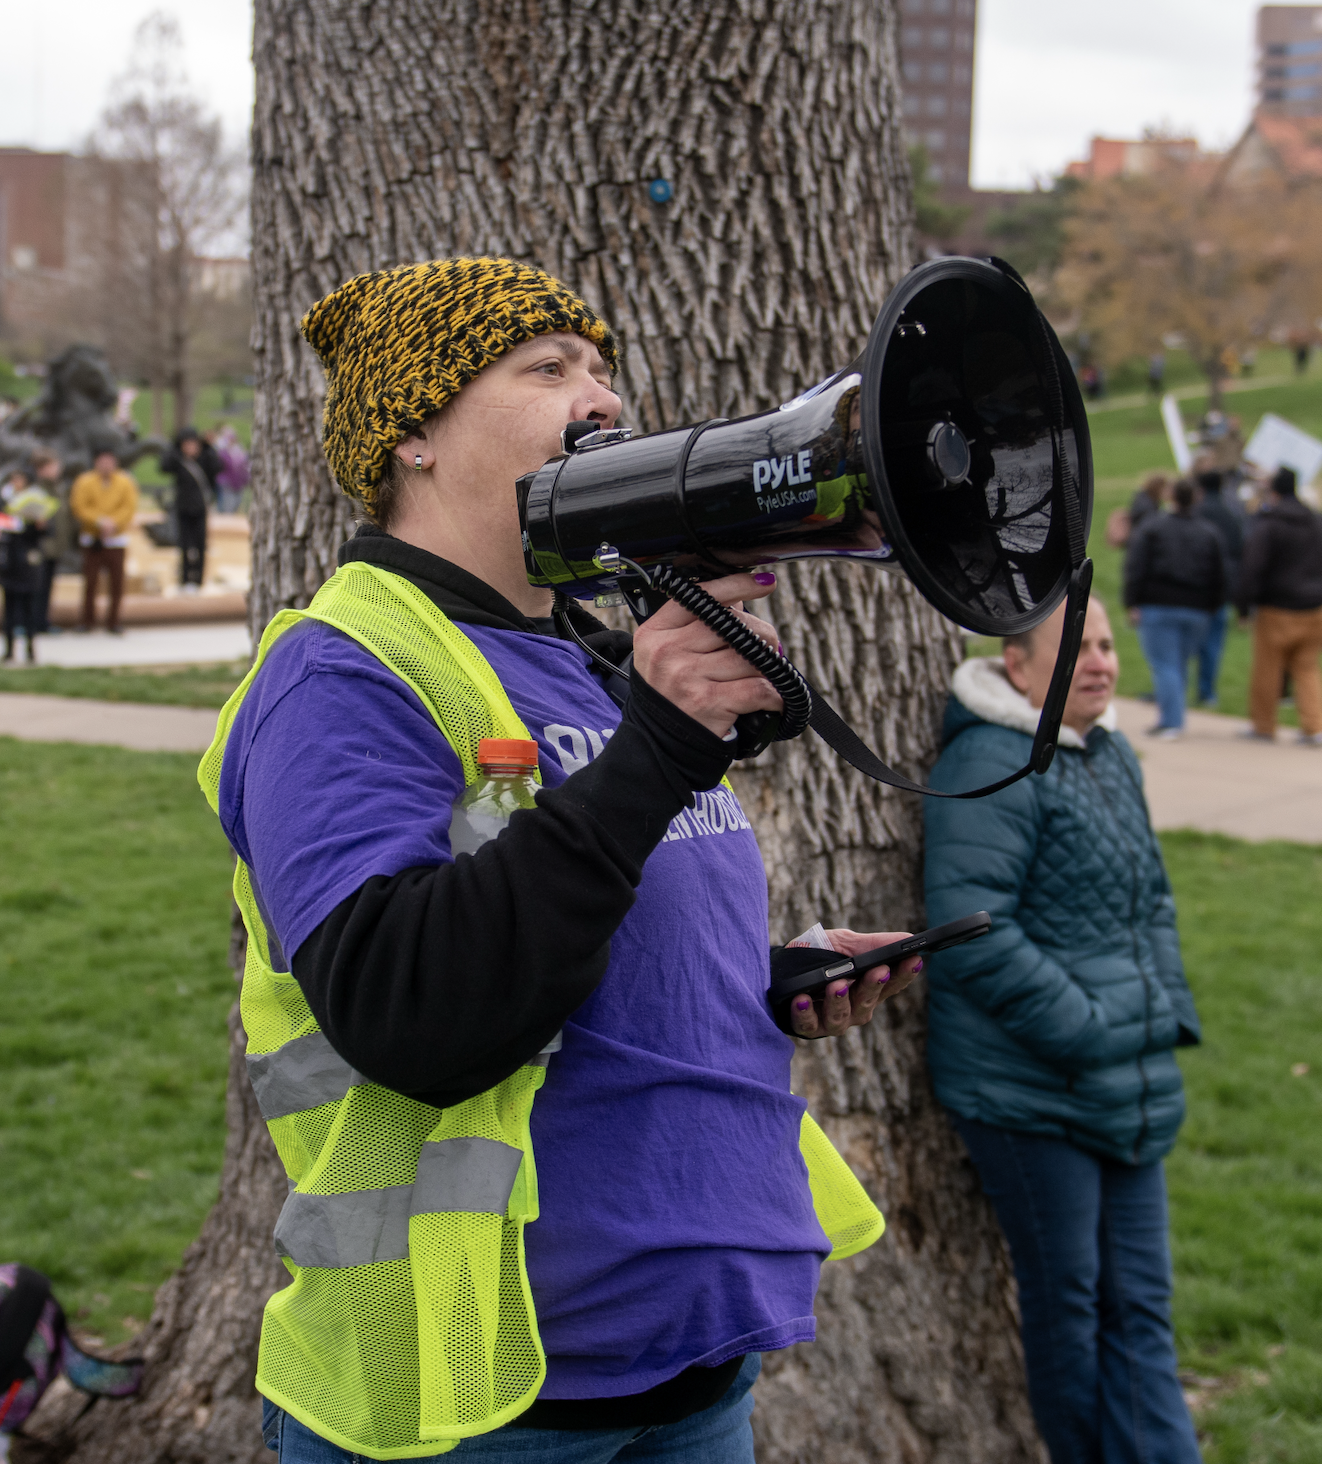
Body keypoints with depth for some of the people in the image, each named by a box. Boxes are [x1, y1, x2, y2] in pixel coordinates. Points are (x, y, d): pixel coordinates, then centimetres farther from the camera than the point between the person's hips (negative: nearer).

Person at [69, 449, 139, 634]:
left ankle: (113, 621, 9)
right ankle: (88, 620, 11)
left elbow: (130, 507, -4)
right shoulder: (85, 482, -4)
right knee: (90, 579, 0)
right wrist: (100, 521, -18)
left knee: (117, 581, 0)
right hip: (91, 538, -1)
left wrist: (113, 522, -18)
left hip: (116, 538, 1)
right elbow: (79, 507, -8)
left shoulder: (125, 483, 0)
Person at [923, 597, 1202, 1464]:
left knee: (1139, 1303, 9)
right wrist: (1087, 1031, -19)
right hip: (1026, 1091, -8)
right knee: (1066, 1303, 6)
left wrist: (1170, 1018, 9)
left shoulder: (1114, 756, 12)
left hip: (1129, 1092, 8)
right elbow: (971, 935, -22)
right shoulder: (989, 767, -16)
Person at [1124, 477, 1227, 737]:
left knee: (1164, 665, -5)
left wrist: (1132, 604, -7)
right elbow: (1220, 577, 8)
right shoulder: (1209, 533, 10)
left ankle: (1171, 720, -13)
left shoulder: (1150, 527, 0)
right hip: (1197, 611, 4)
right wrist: (1210, 606, 16)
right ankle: (1166, 716, 15)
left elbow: (1135, 569, -7)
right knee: (1180, 664, 13)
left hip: (1158, 608, -4)